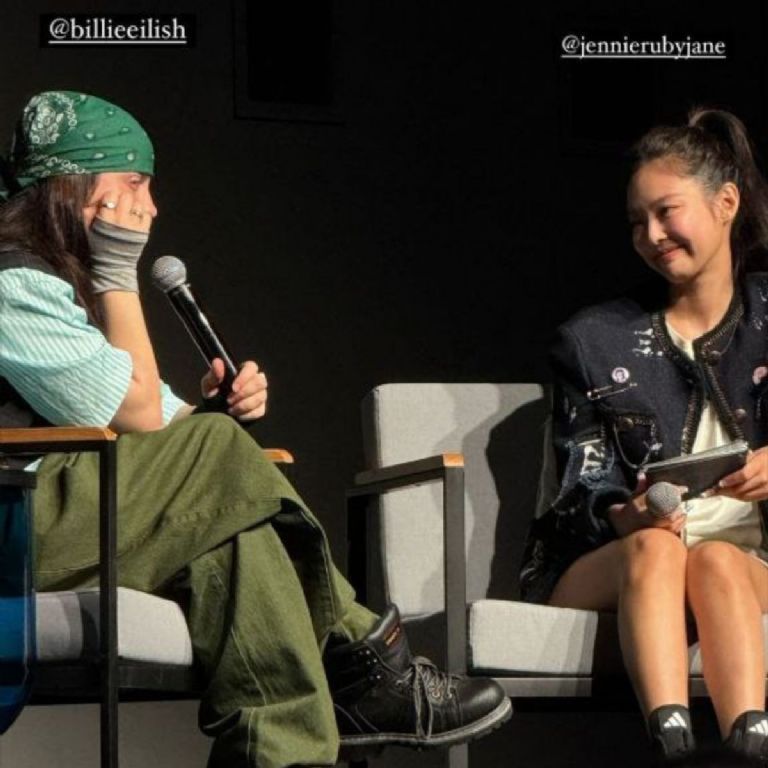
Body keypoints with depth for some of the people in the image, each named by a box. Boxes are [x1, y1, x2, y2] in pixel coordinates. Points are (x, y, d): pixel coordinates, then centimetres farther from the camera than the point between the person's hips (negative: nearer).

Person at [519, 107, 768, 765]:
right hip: (607, 567, 0)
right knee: (655, 546, -34)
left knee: (714, 559, -35)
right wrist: (623, 515, -19)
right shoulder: (593, 341, 13)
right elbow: (583, 487, 5)